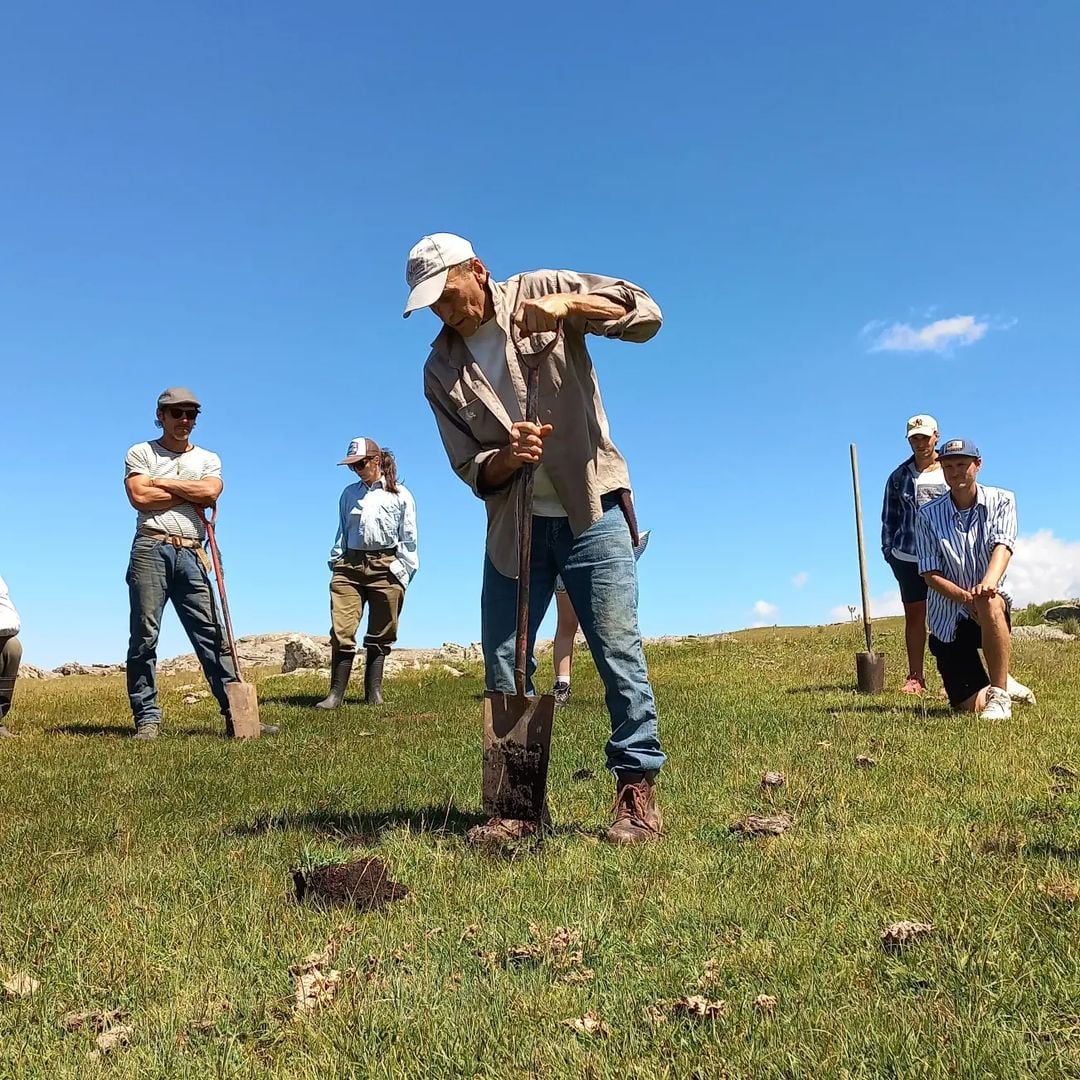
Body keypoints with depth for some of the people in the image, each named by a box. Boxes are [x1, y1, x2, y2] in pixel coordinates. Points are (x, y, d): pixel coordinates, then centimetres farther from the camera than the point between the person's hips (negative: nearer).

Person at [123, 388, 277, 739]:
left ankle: (235, 713, -4)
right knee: (145, 635, -2)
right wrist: (191, 494, -1)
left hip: (191, 555, 2)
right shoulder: (141, 453, 11)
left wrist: (162, 483, 0)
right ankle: (147, 717, 5)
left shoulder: (208, 459, 19)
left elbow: (211, 491, -4)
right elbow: (140, 497, -7)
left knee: (211, 635, -2)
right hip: (151, 551, -2)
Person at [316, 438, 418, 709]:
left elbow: (408, 539, 3)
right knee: (341, 632, -8)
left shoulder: (400, 495, 4)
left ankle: (373, 692, 12)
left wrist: (402, 574, -3)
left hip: (386, 567, -2)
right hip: (349, 567, 2)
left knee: (380, 635, 4)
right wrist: (336, 563, 8)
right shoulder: (350, 494, 16)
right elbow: (342, 533, 19)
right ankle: (336, 693, -6)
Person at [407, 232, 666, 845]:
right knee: (504, 670, 6)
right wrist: (507, 458, -22)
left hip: (590, 513, -4)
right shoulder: (441, 369, 5)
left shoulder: (542, 291, -2)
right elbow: (470, 466, 1)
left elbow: (646, 315, -9)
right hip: (512, 524, 4)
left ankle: (638, 790, 6)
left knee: (619, 651, -6)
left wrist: (567, 304, -24)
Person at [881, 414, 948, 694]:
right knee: (914, 615, 5)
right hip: (908, 556, 1)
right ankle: (915, 677, 11)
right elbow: (889, 517, 13)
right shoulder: (899, 476, 9)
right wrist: (888, 550, 6)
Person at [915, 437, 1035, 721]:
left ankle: (998, 693, -28)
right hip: (948, 619, 1)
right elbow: (931, 574, -6)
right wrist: (966, 597, -25)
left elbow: (1003, 546, -19)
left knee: (989, 603, -41)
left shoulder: (1001, 501, -1)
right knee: (969, 706, -10)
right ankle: (1001, 682, 27)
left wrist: (989, 582, -40)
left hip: (992, 607, -1)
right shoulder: (928, 515, -1)